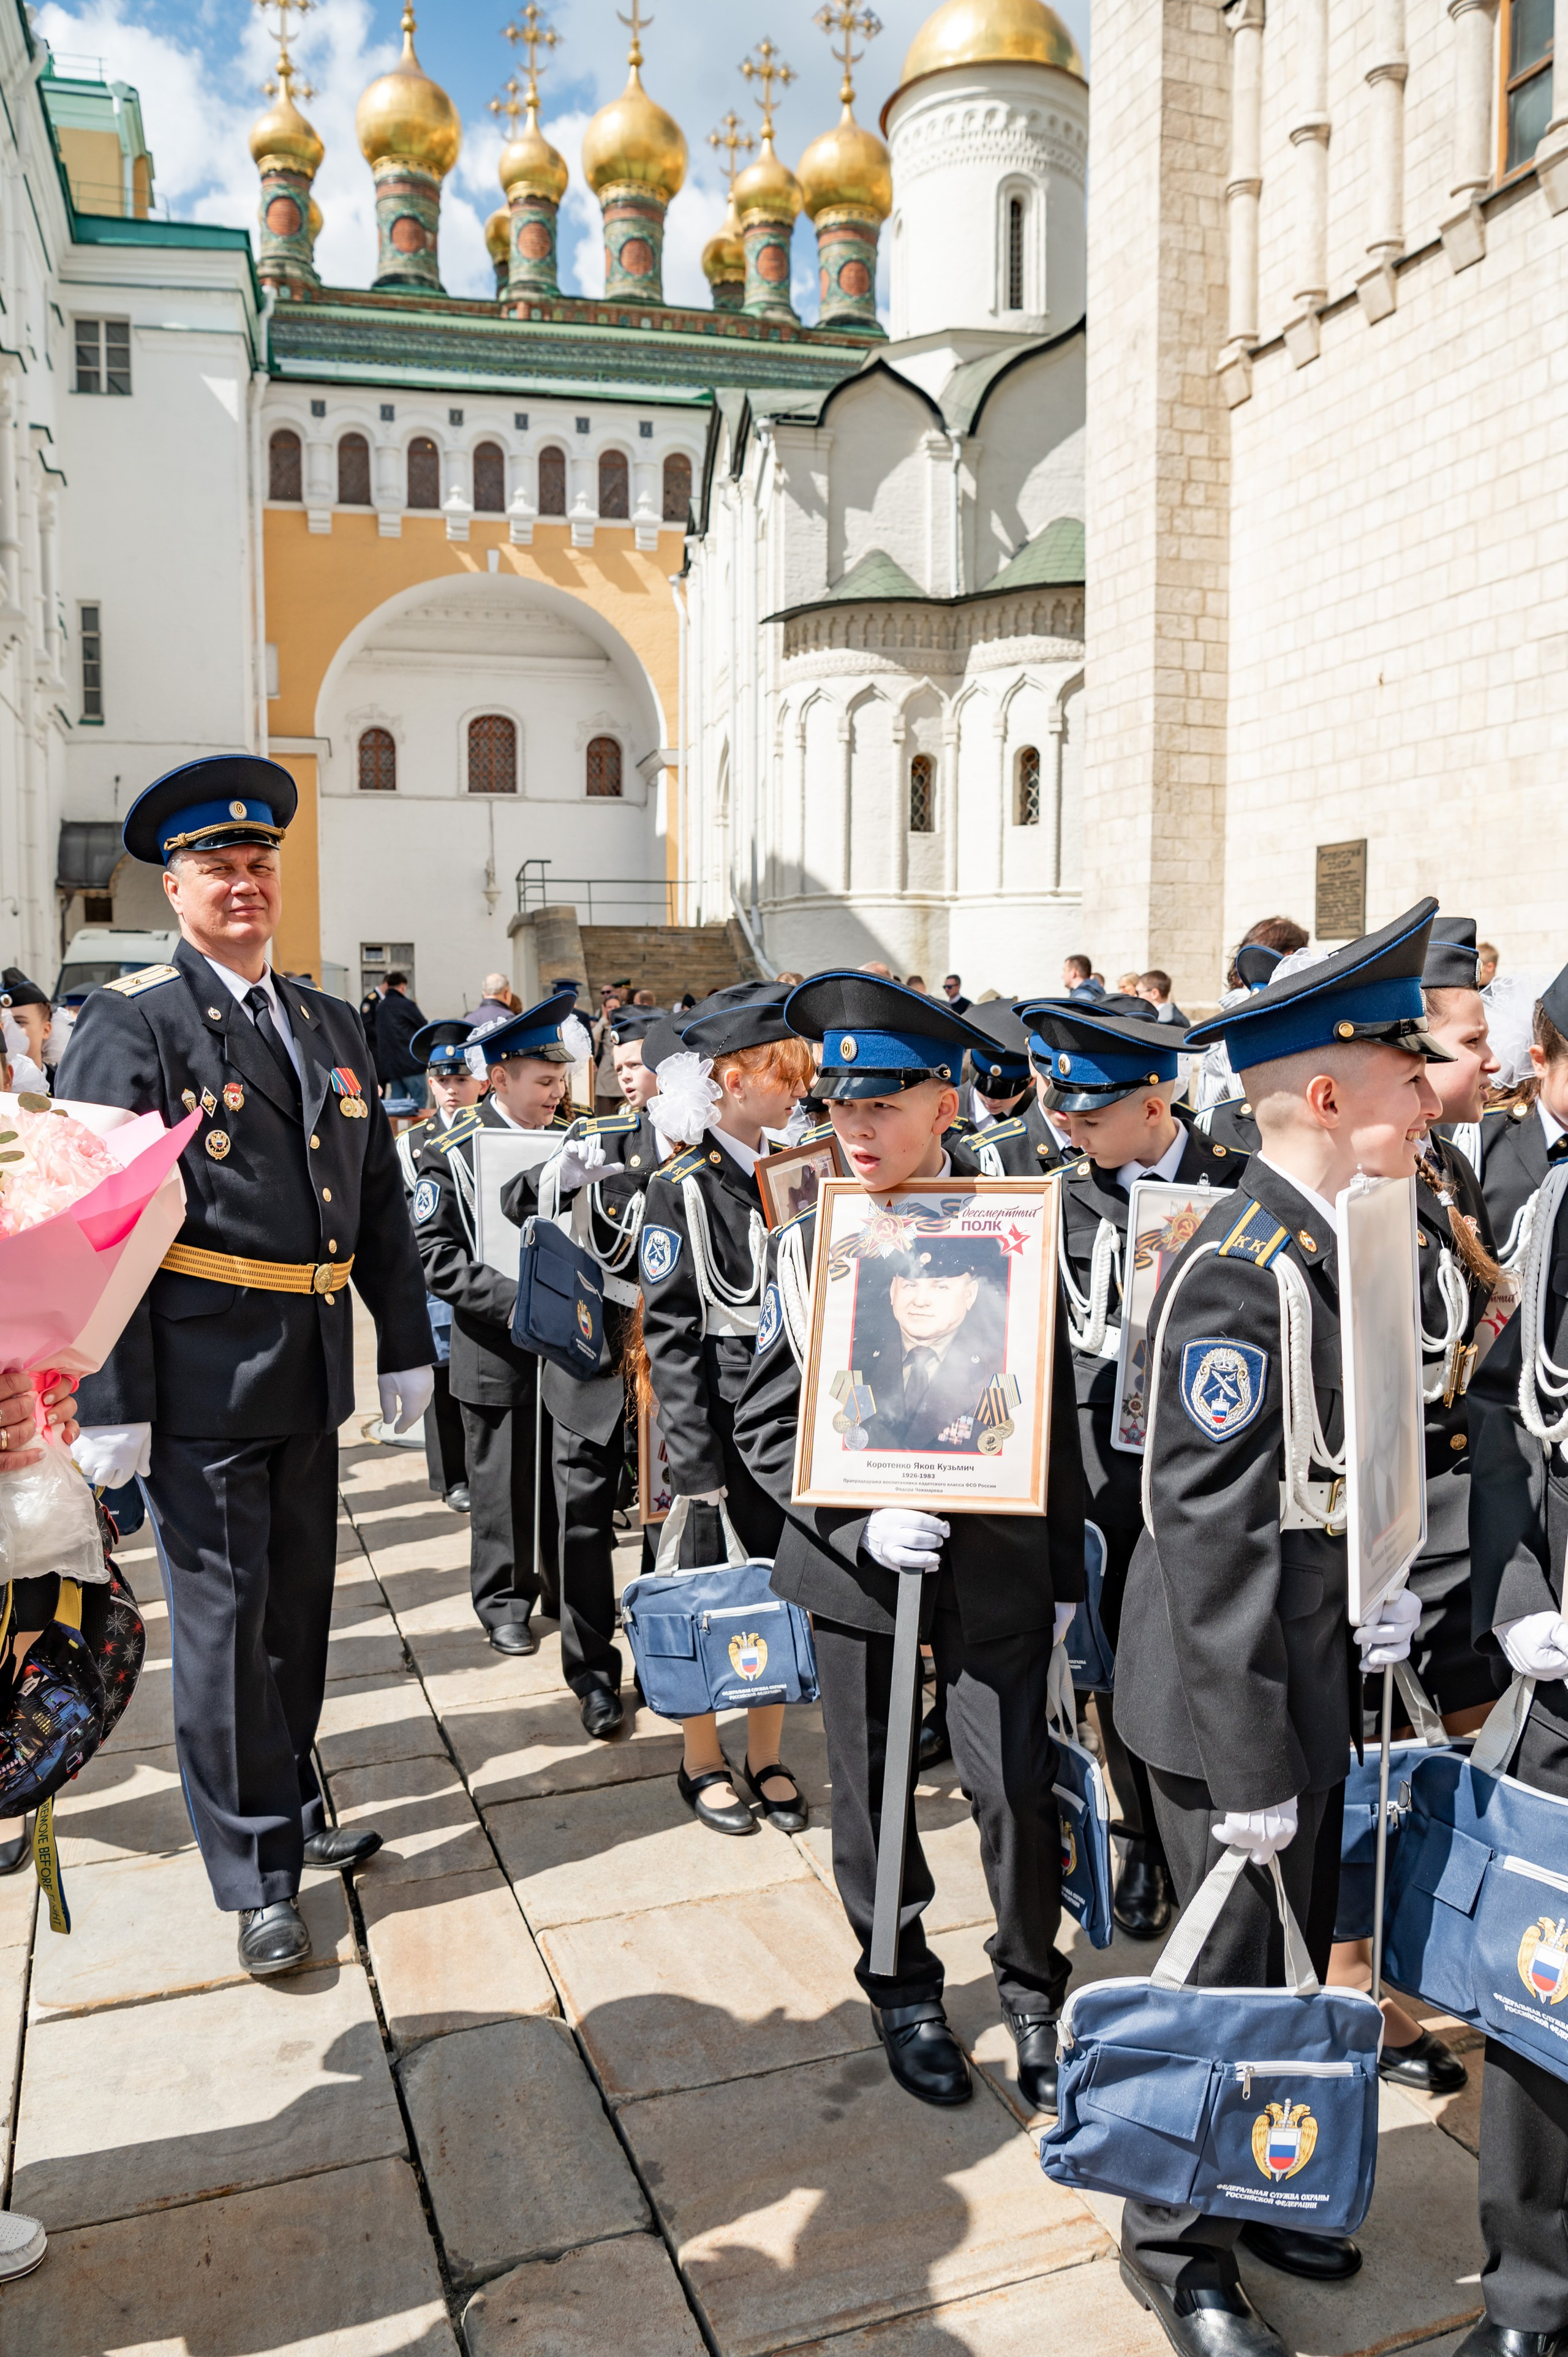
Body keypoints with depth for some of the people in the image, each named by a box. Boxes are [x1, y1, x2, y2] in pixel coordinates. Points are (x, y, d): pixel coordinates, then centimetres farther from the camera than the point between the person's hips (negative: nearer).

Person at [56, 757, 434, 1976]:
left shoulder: (331, 1023, 11)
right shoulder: (132, 1023, -8)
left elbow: (379, 1199, 14)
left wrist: (407, 1345, 12)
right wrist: (111, 1403, -15)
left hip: (310, 1372, 6)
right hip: (201, 1375, -6)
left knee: (300, 1603, 18)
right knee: (225, 1620, 4)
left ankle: (290, 1807, 39)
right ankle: (258, 1876, 20)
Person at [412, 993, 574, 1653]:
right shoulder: (451, 1153, -9)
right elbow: (434, 1252, -14)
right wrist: (512, 1302, -23)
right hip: (497, 1354, -4)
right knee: (503, 1484, 6)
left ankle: (567, 1584, 31)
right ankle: (504, 1602, 23)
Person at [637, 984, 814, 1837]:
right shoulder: (684, 1189, -11)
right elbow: (670, 1336, -13)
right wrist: (697, 1467, -15)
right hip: (721, 1429, -5)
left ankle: (766, 1757, 30)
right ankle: (701, 1759, 29)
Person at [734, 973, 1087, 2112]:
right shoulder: (806, 1246, -2)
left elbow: (1055, 1412, 2)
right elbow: (768, 1427, 0)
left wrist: (1065, 1573, 4)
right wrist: (860, 1526, -15)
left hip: (996, 1562, -1)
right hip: (855, 1561, 1)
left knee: (1015, 1782, 0)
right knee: (870, 1784, 12)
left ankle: (1033, 1990, 27)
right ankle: (903, 1989, 36)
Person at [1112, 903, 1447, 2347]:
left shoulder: (1333, 1247, 5)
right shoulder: (1239, 1277, -25)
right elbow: (1211, 1538, -25)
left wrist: (1380, 1593, 8)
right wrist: (1250, 1763, -20)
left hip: (1312, 1674, 9)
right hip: (1232, 1696, -9)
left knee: (1295, 1952, 23)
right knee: (1236, 1971, 8)